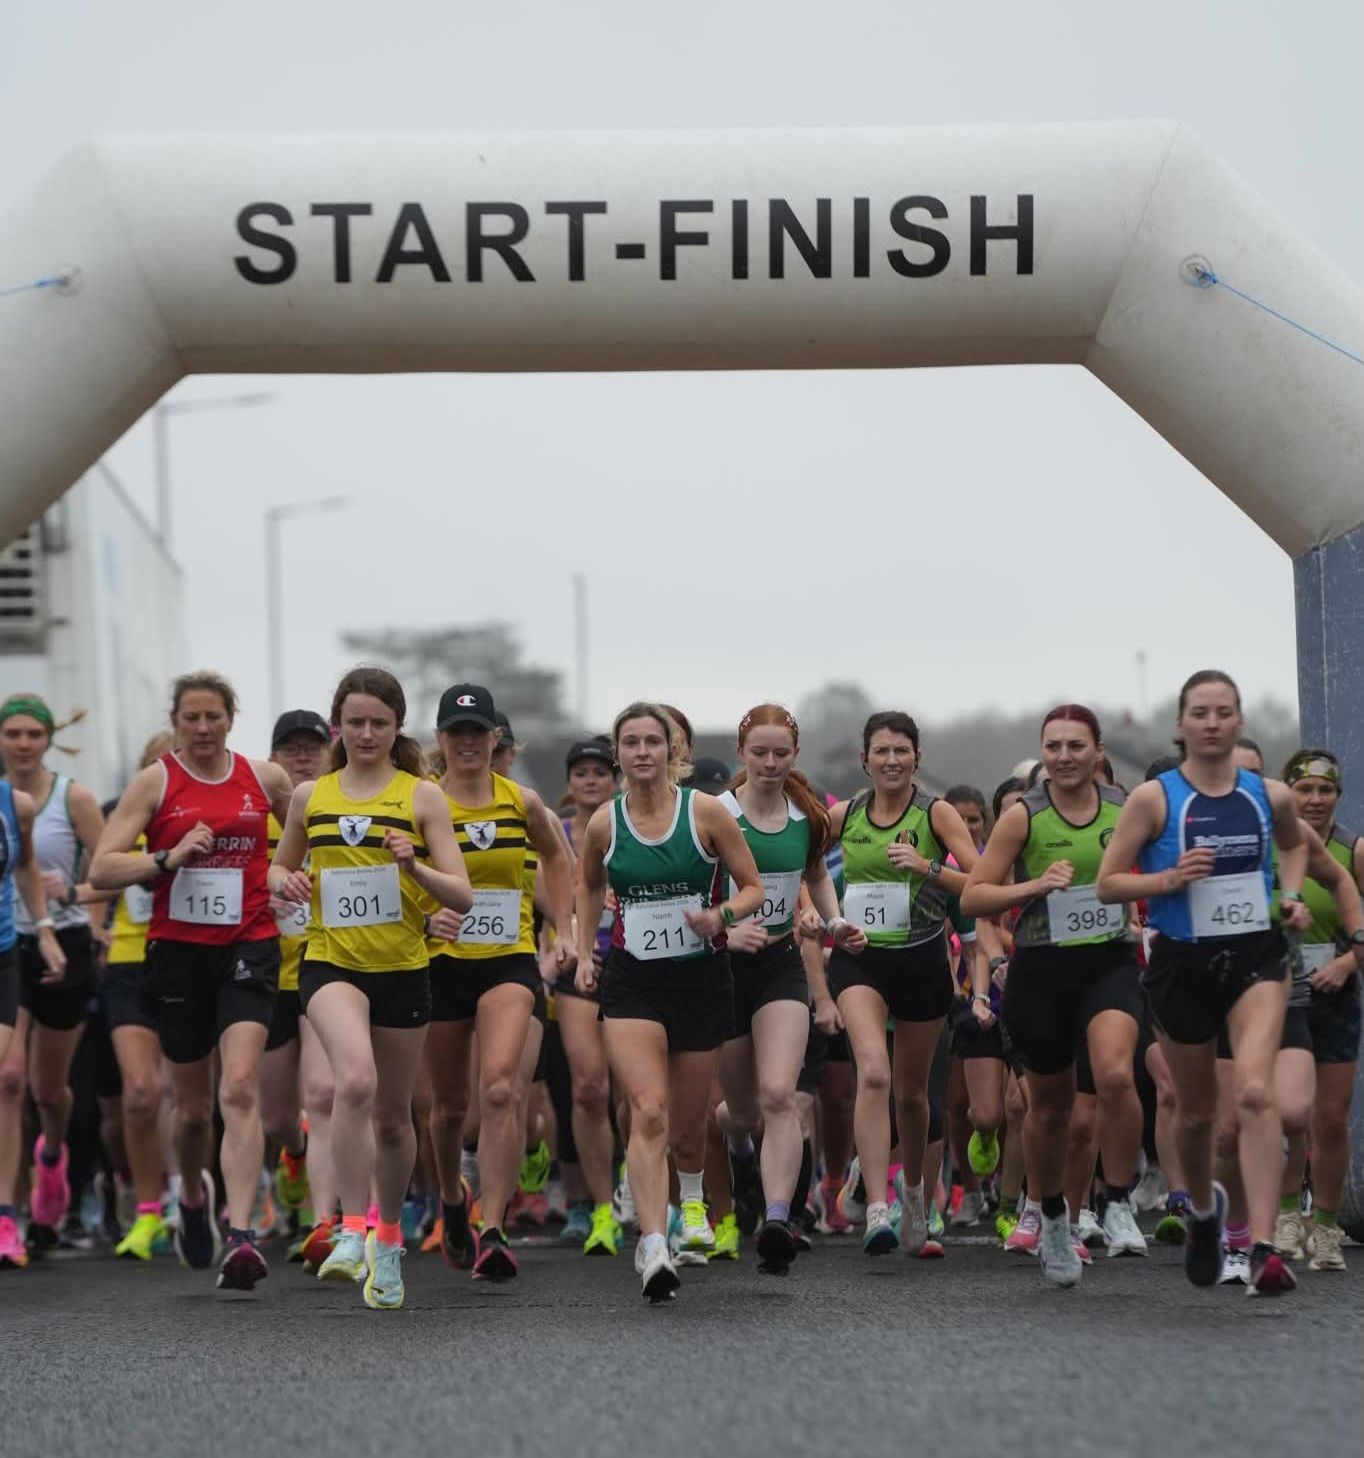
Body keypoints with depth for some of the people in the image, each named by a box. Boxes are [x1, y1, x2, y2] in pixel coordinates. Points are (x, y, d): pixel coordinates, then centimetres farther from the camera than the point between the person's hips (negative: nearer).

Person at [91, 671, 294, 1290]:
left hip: (248, 946, 0)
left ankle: (240, 1237, -24)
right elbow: (102, 869, -7)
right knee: (192, 1106, 10)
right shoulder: (155, 782, 0)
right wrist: (169, 857, -19)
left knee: (241, 1088, -18)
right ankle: (193, 1193, 42)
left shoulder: (265, 779, 6)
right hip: (178, 950, 0)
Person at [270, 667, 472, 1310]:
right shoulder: (310, 796, 6)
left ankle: (388, 1240, 33)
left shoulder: (421, 796, 0)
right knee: (355, 1081, -28)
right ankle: (352, 1231, -24)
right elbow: (280, 868, 20)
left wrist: (416, 868, -22)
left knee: (393, 1113, 12)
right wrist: (287, 882, -3)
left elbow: (462, 895, -4)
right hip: (331, 963, -1)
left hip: (402, 968, 1)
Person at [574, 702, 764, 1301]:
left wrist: (721, 915, -17)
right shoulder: (603, 824, 0)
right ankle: (653, 1244, -25)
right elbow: (589, 886, 22)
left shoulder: (706, 812, -6)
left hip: (700, 978, 0)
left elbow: (752, 888, 2)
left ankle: (692, 1199, 47)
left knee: (687, 1123, 12)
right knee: (648, 1112, -19)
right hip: (631, 981, 0)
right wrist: (584, 952, 14)